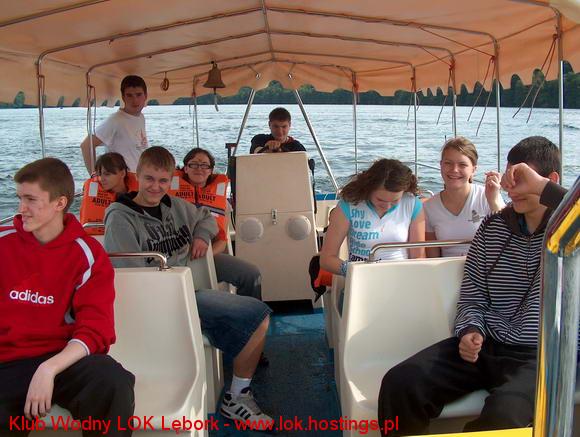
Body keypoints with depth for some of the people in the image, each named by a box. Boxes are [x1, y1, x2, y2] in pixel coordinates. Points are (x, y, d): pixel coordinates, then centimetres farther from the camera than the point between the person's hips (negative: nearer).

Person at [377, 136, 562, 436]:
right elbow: (472, 294, 12)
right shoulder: (492, 227, 10)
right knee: (399, 384, -17)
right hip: (485, 345, 4)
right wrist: (470, 330, -8)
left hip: (541, 355, -3)